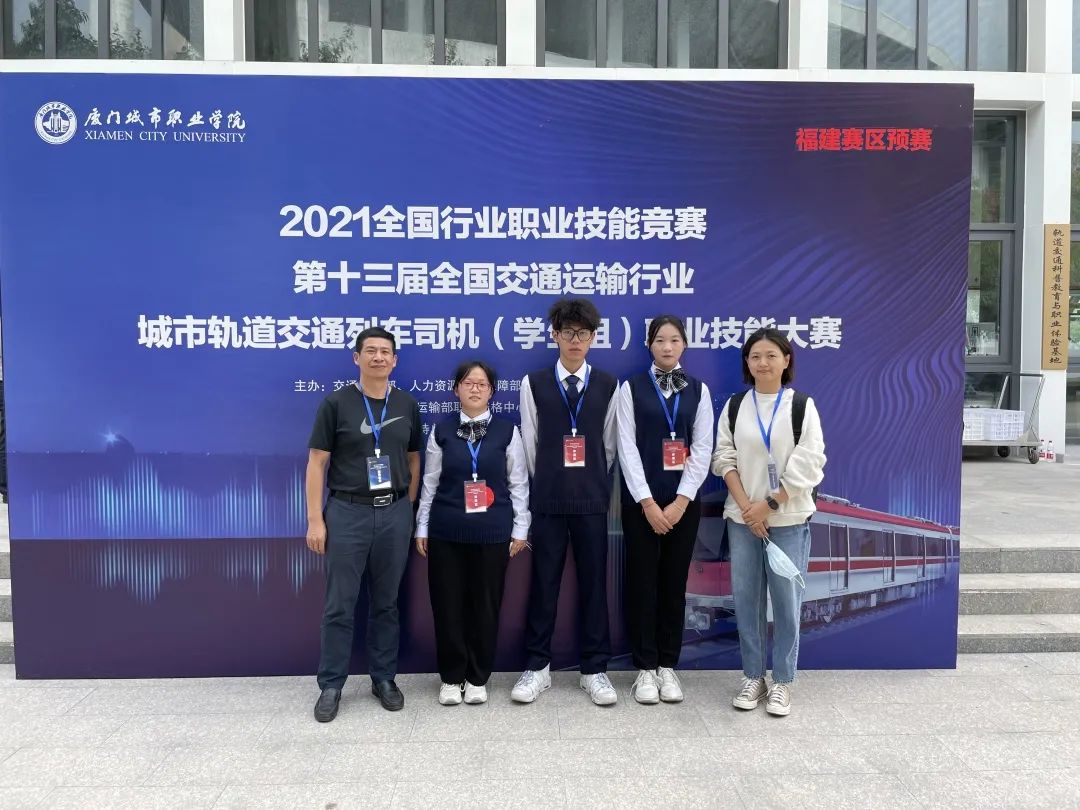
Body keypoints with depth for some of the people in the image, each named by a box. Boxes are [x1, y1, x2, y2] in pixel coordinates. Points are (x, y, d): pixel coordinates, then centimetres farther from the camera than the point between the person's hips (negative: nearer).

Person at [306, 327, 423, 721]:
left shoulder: (407, 405, 6)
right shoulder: (336, 403, -4)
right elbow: (316, 462, -5)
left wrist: (407, 509, 6)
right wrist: (315, 519, -9)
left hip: (394, 512, 3)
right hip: (347, 511, -3)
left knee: (386, 602, 12)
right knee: (339, 605, 4)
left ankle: (384, 678, 25)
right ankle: (331, 685, 17)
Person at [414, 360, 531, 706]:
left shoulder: (507, 431, 2)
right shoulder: (441, 431, 4)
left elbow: (518, 483, 5)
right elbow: (430, 482, 7)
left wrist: (520, 528, 2)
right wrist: (422, 527, 6)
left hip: (493, 532, 0)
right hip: (446, 531, 1)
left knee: (486, 605, 6)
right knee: (448, 605, 5)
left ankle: (478, 677, 23)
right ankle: (451, 677, 22)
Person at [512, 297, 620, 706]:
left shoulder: (607, 385, 3)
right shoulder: (534, 383, 0)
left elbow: (609, 445, 8)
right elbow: (530, 444, 5)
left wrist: (592, 484, 11)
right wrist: (549, 485, 8)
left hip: (592, 501, 1)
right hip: (547, 501, 0)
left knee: (593, 583, 7)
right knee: (544, 583, 7)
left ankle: (594, 669, 19)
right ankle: (537, 666, 20)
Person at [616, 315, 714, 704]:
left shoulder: (699, 390, 6)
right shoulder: (631, 388, 1)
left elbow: (702, 448, 1)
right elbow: (627, 448, -5)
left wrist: (681, 500, -9)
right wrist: (647, 502, -12)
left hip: (683, 500, 2)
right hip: (641, 500, -1)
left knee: (674, 582, 8)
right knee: (642, 582, 3)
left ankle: (668, 666, 19)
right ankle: (645, 668, 14)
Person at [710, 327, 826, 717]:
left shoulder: (802, 405, -3)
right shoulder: (734, 406, 6)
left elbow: (808, 466, -7)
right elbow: (724, 459, 3)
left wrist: (768, 505, -11)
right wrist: (746, 507, -9)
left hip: (788, 519, -2)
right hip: (742, 518, 3)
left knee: (786, 601, 1)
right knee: (745, 599, 6)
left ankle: (783, 682, 15)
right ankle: (752, 677, 20)